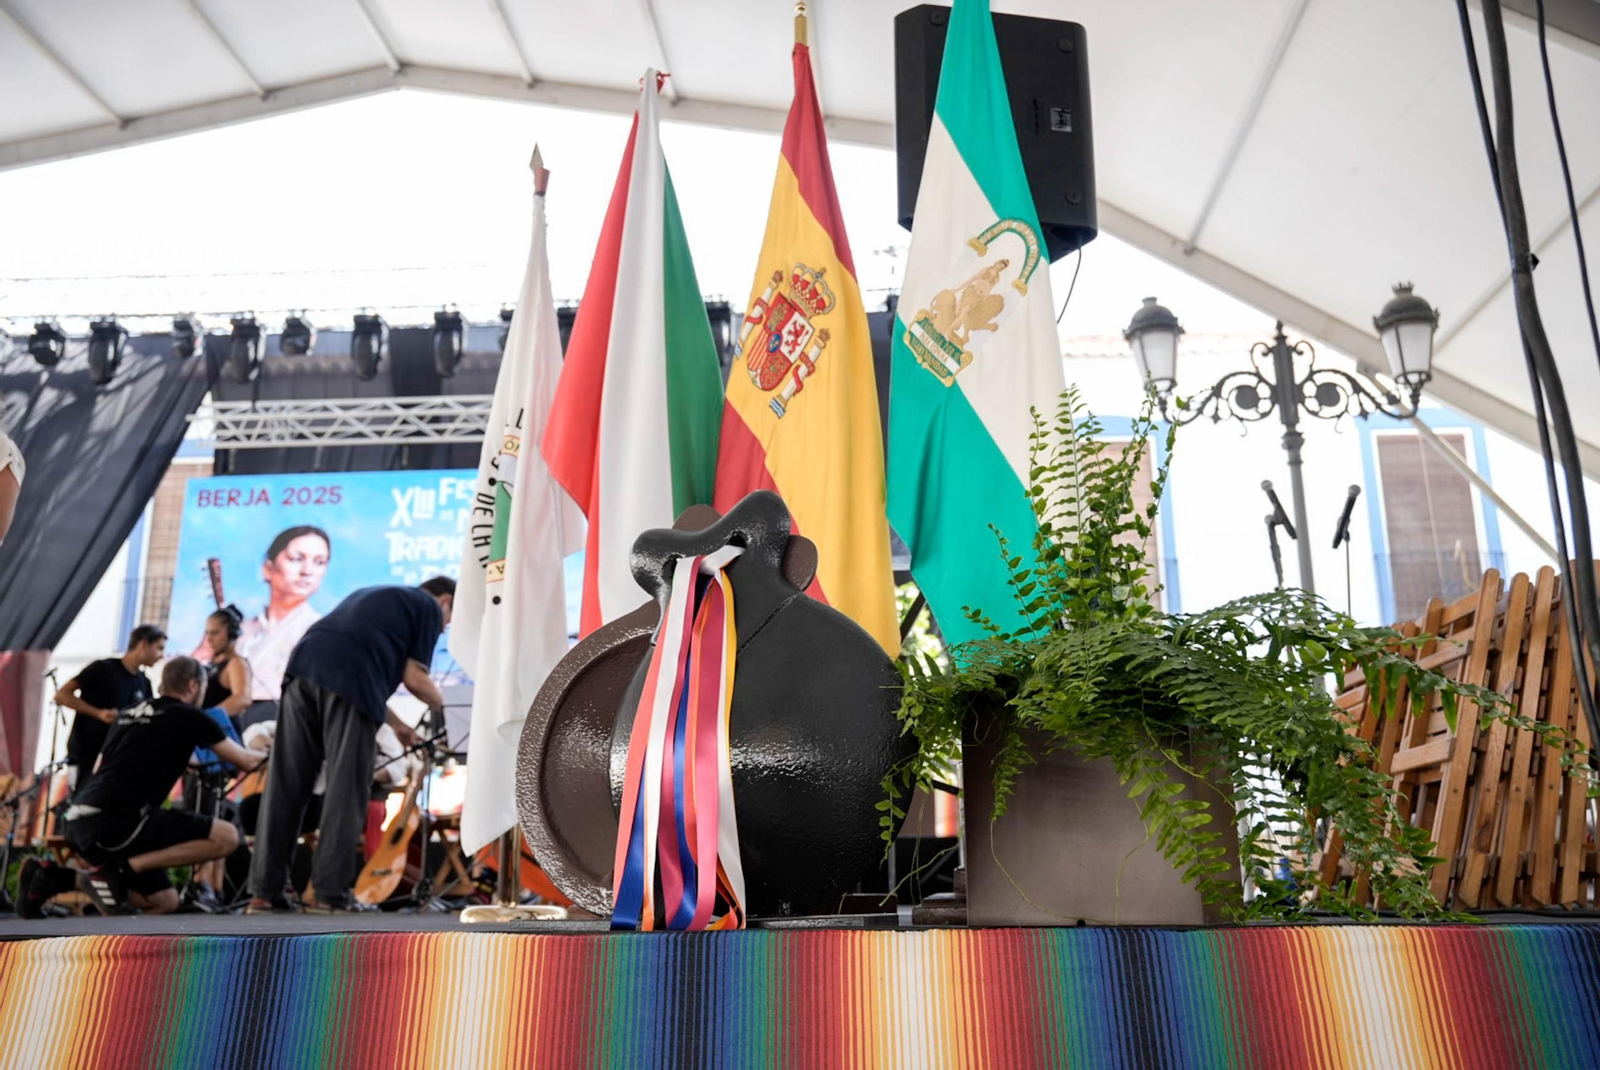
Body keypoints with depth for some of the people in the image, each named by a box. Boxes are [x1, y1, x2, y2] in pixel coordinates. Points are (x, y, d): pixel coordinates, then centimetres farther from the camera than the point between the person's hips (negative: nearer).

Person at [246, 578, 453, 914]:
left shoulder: (374, 595, 37)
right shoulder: (429, 607, 16)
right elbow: (414, 678, 6)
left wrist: (395, 722, 41)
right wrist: (442, 705, 26)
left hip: (304, 667, 7)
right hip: (348, 683, -7)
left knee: (285, 786, 6)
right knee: (346, 791, 0)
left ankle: (264, 891, 8)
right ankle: (330, 892, 1)